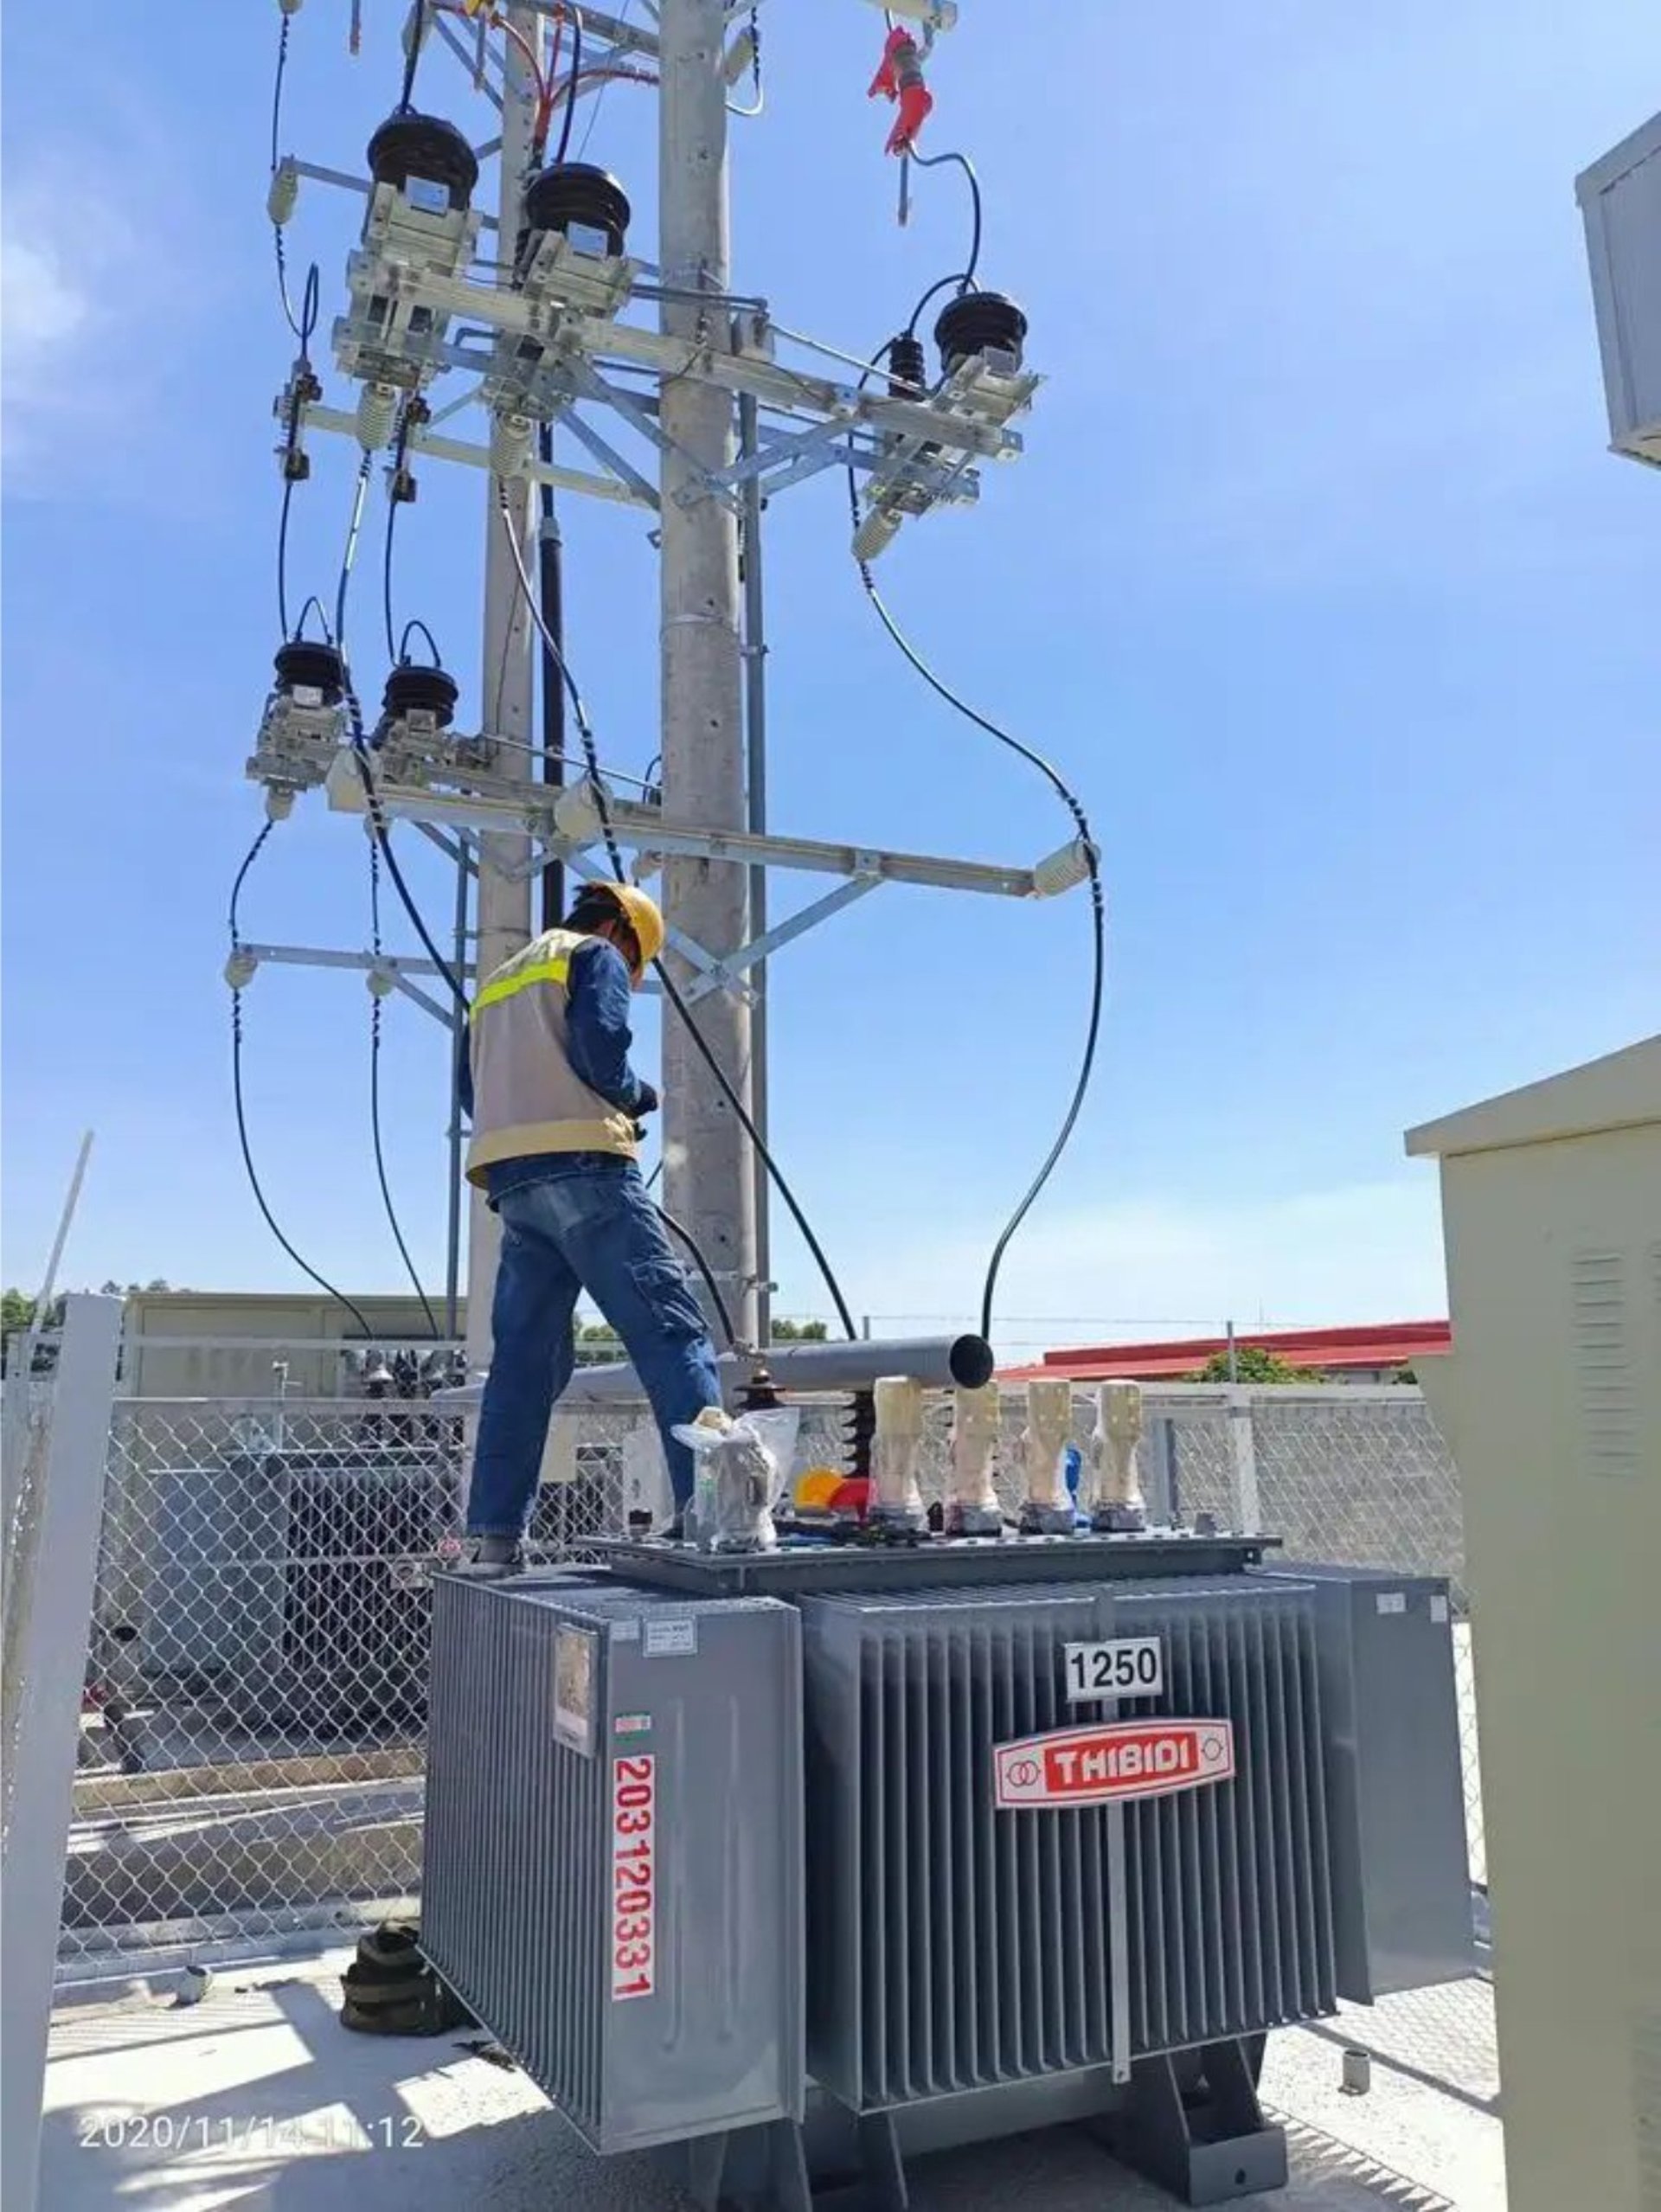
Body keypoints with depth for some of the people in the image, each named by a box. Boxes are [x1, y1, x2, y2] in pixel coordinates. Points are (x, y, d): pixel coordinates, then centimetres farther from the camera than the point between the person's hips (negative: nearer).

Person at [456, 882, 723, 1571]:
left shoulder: (496, 984, 31)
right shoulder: (594, 956, 9)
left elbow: (473, 1091, 22)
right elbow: (600, 1053, -8)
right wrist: (640, 1097, 8)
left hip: (510, 1181, 7)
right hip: (583, 1167, -7)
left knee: (524, 1357, 7)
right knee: (670, 1329, -11)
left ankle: (495, 1534, 4)